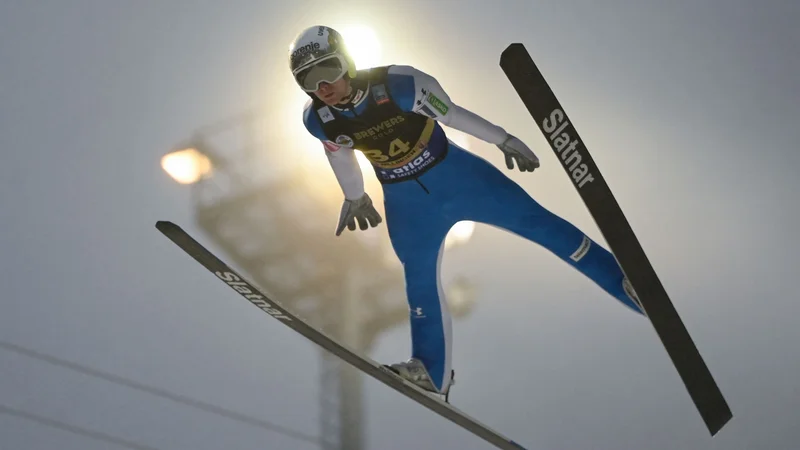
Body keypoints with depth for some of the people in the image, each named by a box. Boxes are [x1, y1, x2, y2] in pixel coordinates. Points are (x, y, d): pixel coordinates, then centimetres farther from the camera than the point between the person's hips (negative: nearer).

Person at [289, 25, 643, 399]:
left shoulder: (397, 83, -26)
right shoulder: (318, 119, -14)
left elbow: (450, 113, -12)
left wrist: (502, 139, -1)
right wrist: (354, 197, 23)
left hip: (454, 174, -3)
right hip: (406, 203, 3)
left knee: (535, 221, -2)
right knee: (420, 283, 8)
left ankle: (624, 281, 9)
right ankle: (432, 372, 23)